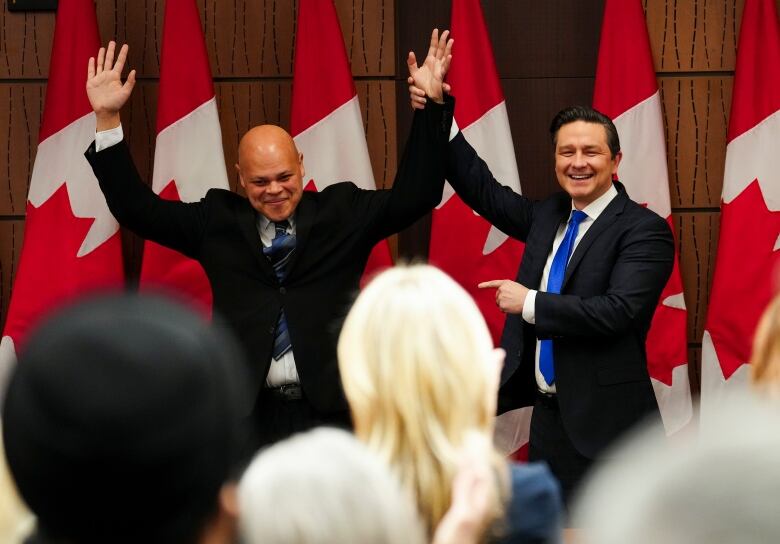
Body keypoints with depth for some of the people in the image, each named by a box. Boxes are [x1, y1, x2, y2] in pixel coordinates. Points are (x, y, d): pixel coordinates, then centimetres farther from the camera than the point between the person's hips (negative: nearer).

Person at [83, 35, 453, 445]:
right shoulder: (219, 220, 10)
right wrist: (107, 119, 2)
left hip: (332, 410, 0)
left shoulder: (342, 212, 8)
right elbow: (137, 209, 10)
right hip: (247, 414, 1)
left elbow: (415, 195, 3)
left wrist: (431, 105, -6)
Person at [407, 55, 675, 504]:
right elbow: (485, 191, 18)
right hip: (548, 417, 7)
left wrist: (531, 303, -16)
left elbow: (618, 311, -22)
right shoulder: (548, 217, 11)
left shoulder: (644, 231, -11)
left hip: (605, 427, -7)